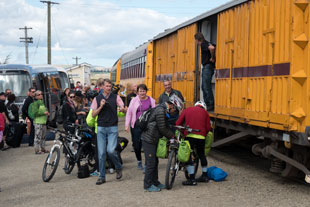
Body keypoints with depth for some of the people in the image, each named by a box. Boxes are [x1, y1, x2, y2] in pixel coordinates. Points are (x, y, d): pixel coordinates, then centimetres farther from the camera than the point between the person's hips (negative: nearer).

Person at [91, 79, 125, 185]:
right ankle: (102, 176, 10)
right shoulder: (97, 99, 7)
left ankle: (118, 168, 13)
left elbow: (123, 108, -4)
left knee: (111, 150, -14)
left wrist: (122, 109, -27)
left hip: (112, 128, -1)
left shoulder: (115, 97, 5)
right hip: (101, 128, 2)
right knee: (101, 153, 0)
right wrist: (101, 106, -11)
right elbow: (93, 115, 4)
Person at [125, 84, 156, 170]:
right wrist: (127, 125, 2)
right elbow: (129, 112, 7)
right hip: (136, 126, 1)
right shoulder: (134, 100, 5)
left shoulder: (151, 100, 4)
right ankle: (139, 161, 28)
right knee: (136, 144, 6)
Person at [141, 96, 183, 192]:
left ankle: (155, 182, 26)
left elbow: (166, 126, 19)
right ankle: (148, 185, 5)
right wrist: (172, 136, -6)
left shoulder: (163, 110, 13)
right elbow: (162, 128, -19)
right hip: (148, 140, -10)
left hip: (153, 139, 10)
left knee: (155, 161, 16)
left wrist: (173, 135, 8)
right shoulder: (160, 110, -21)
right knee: (151, 163, -4)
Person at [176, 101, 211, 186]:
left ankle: (192, 179, -6)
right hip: (201, 137, 3)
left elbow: (178, 123, 10)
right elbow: (208, 127, 9)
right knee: (201, 155, 21)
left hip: (190, 136, -3)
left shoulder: (187, 110, 15)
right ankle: (204, 176, 33)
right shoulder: (205, 112, 18)